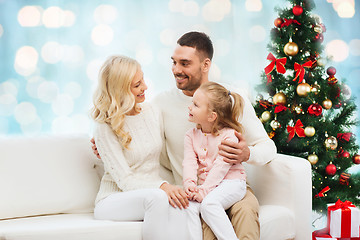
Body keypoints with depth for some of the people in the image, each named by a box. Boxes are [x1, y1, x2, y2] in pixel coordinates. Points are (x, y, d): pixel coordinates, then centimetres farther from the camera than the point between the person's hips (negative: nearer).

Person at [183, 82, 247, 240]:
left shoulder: (229, 135, -7)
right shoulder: (191, 136, 11)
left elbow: (221, 166, -15)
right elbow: (189, 162, 0)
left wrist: (204, 190, -23)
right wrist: (189, 183, -20)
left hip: (230, 182, -5)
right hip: (203, 184, 5)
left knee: (208, 203, -31)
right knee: (189, 206, -23)